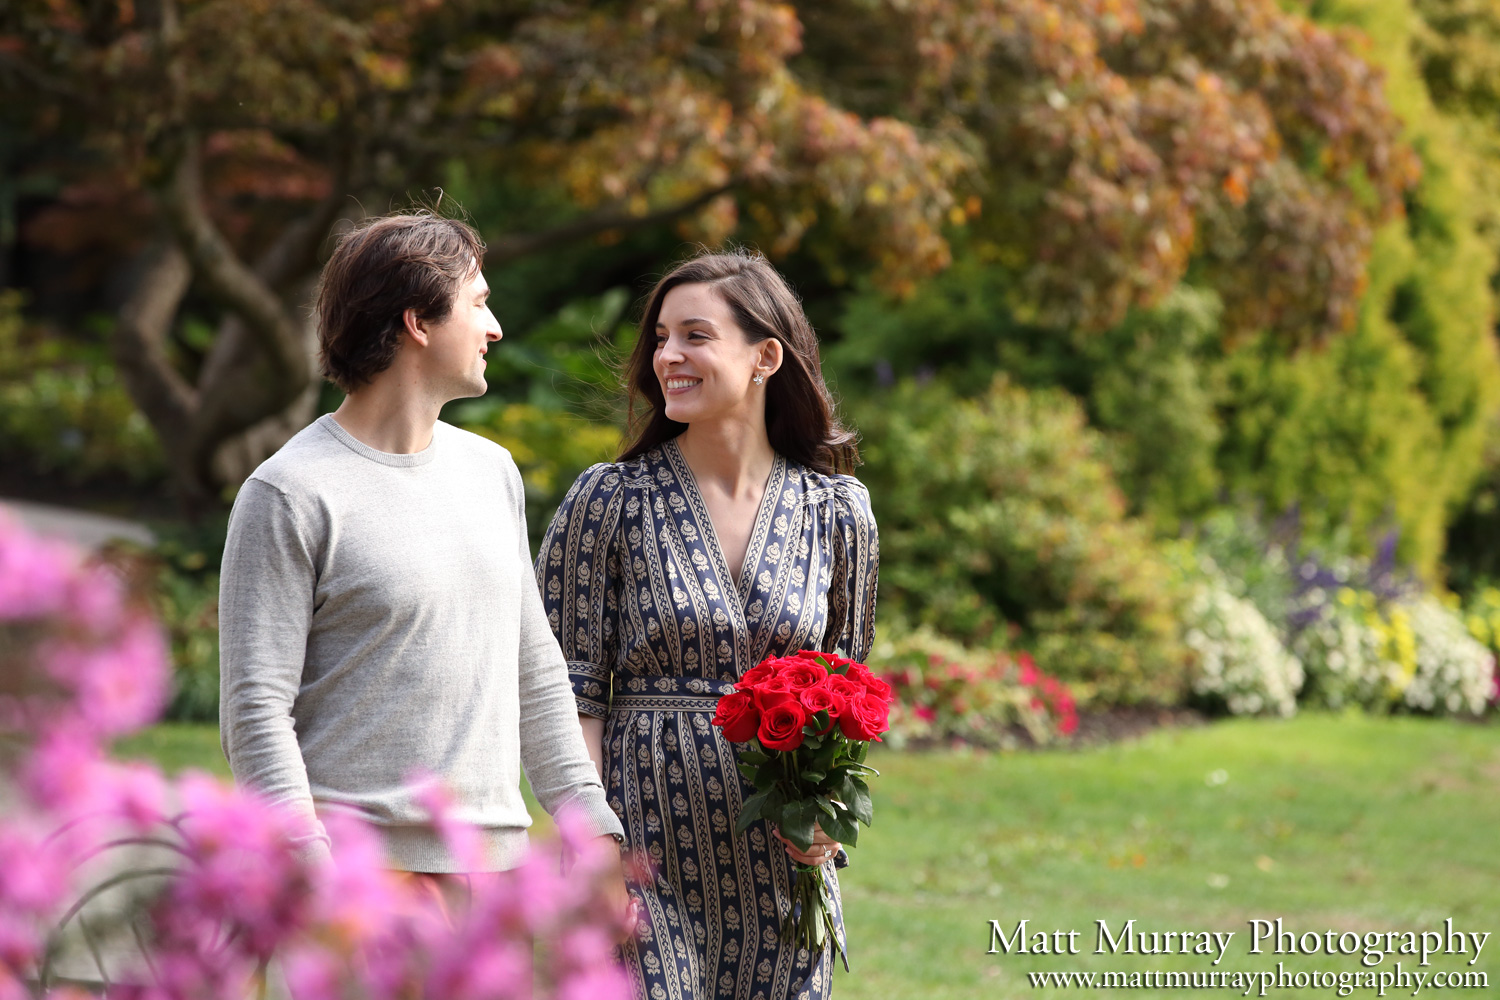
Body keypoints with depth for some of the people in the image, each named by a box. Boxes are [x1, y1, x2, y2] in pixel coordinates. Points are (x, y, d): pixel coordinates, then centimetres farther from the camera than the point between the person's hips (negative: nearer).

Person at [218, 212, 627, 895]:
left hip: (492, 863, 6)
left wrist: (592, 827, 14)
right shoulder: (289, 494, -6)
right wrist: (314, 880, -20)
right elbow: (254, 711, -11)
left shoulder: (491, 471, 16)